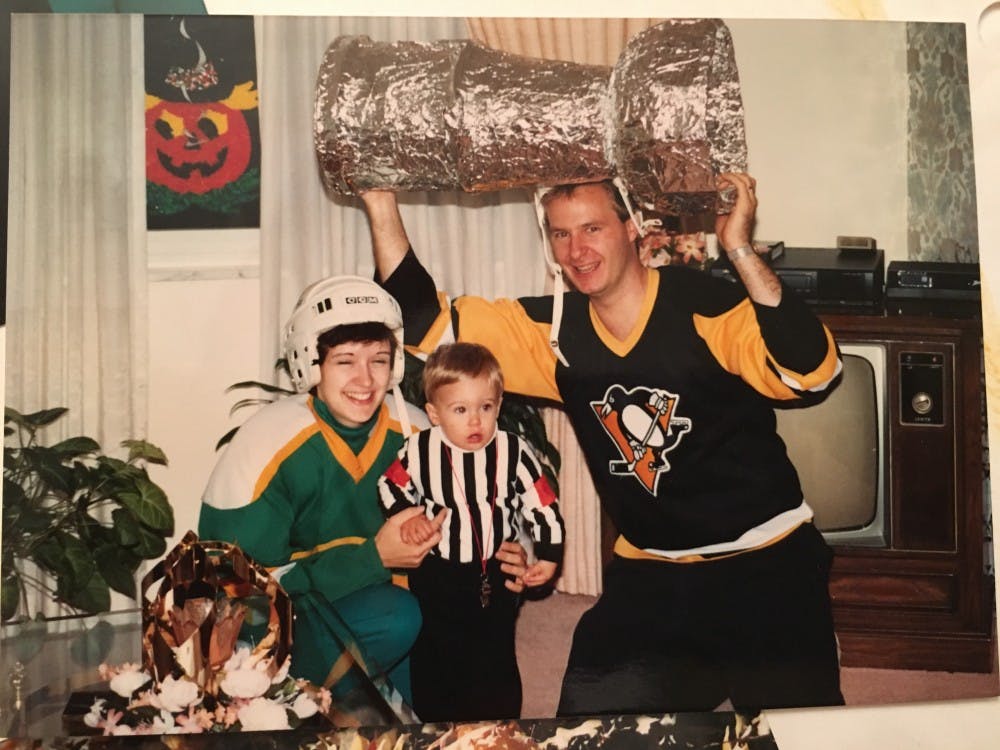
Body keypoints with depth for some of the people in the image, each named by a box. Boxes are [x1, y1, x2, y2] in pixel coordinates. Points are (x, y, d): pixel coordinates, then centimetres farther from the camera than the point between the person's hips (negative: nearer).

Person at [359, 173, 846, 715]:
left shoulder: (703, 305, -16)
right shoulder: (551, 331, -2)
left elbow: (812, 373, -29)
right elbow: (424, 323, 1)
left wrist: (740, 250, -34)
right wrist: (381, 203, -7)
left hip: (767, 566, -3)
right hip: (650, 575, 4)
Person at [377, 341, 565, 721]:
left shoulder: (513, 452, -14)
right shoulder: (419, 451, -13)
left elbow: (542, 503, -6)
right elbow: (391, 486, 3)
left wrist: (549, 554, -7)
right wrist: (407, 517, -14)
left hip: (495, 576, 0)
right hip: (436, 578, 1)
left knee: (497, 659, 14)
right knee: (434, 660, 17)